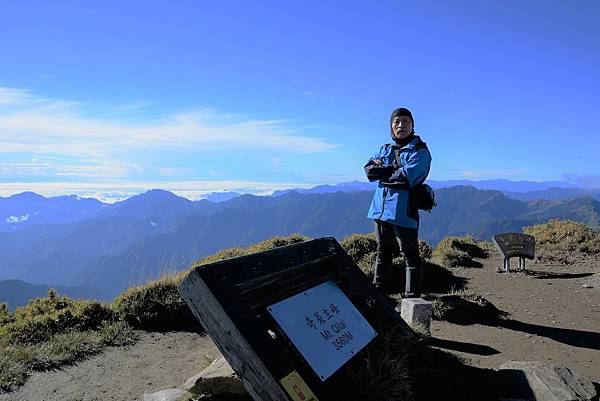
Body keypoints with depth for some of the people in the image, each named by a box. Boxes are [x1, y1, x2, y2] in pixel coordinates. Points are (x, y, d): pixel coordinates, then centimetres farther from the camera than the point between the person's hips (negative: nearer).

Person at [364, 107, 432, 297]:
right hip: (381, 208, 6)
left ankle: (412, 297, 9)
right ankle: (379, 291, 28)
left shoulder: (420, 151, -3)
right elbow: (369, 169, 2)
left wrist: (382, 172, -4)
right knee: (383, 252, 16)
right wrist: (394, 169, -12)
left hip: (403, 212, -6)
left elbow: (407, 177, -18)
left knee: (410, 256, 1)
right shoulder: (385, 149, 16)